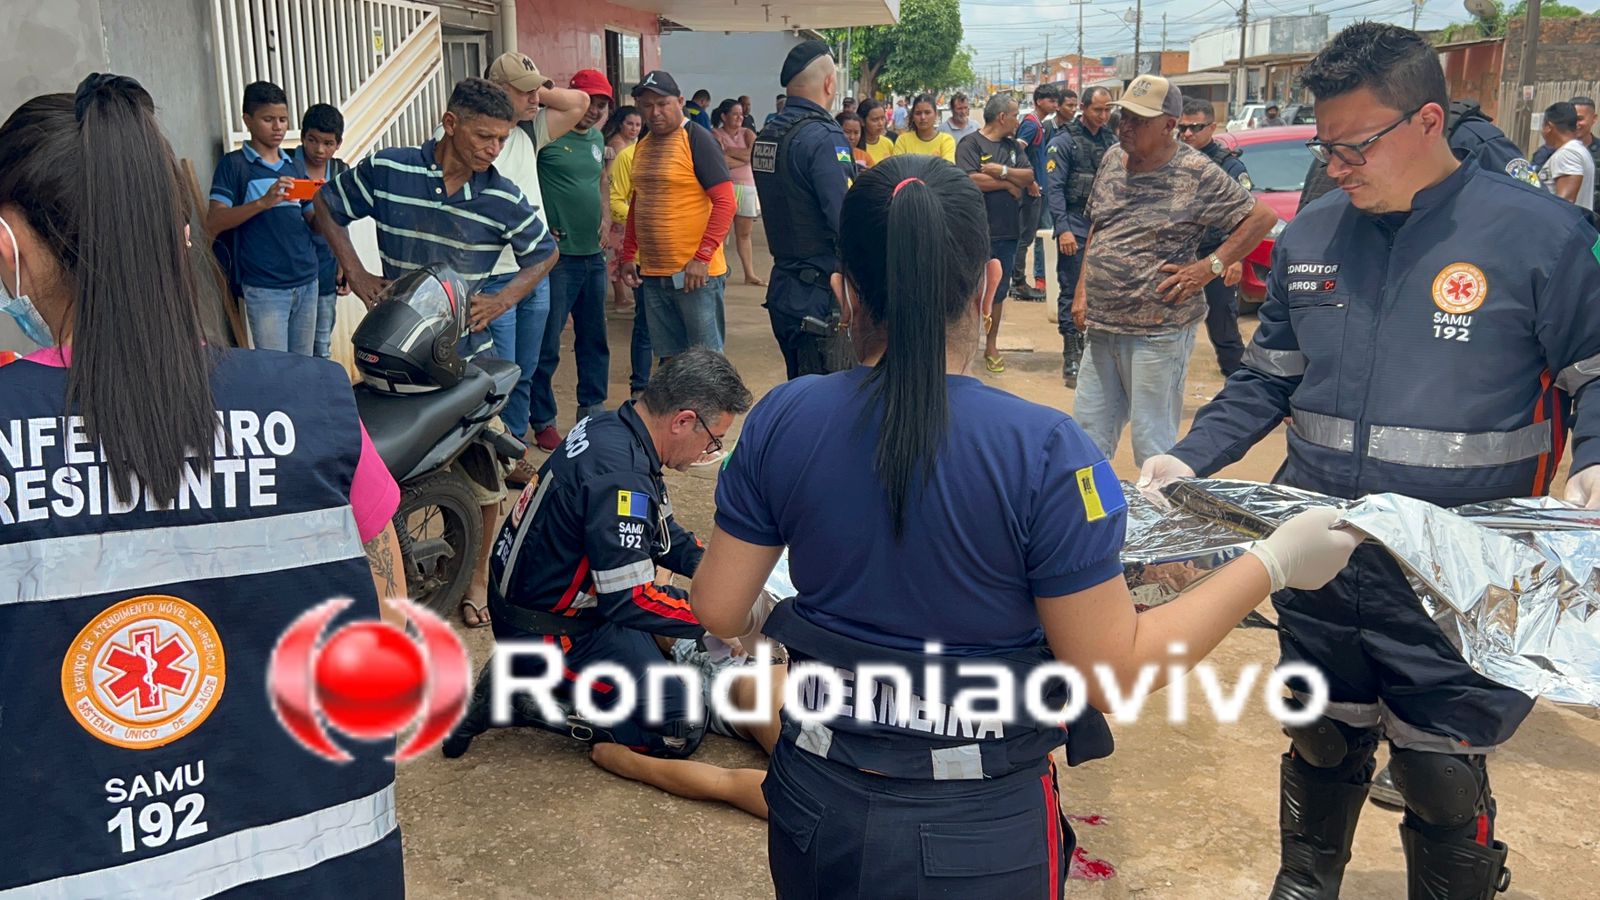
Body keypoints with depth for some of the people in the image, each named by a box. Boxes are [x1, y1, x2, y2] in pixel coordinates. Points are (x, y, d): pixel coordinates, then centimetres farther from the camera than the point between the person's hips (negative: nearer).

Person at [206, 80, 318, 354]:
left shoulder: (296, 166, 13)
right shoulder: (233, 164, -2)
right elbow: (214, 223, -11)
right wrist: (263, 202, -24)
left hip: (306, 281, 5)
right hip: (265, 286, -5)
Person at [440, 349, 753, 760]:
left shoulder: (611, 429, 1)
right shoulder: (620, 476, -28)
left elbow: (664, 533, 14)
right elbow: (629, 599, -25)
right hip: (546, 630, -10)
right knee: (681, 729, -8)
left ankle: (520, 678, 10)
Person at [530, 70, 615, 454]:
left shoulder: (596, 138, 13)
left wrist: (606, 217, 11)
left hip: (593, 253, 8)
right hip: (557, 254, -8)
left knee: (594, 339, 15)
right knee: (546, 344, -2)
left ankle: (592, 409, 28)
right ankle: (543, 422, 8)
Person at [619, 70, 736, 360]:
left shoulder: (697, 140, -9)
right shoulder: (643, 145, 13)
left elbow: (725, 202, -14)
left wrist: (702, 258, -20)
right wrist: (628, 256, 15)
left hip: (694, 274, -7)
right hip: (652, 274, 7)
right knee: (668, 360, 13)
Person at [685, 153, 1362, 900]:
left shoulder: (780, 421, -12)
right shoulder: (1043, 450, -21)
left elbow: (719, 610, -2)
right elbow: (1114, 672, -16)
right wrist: (1274, 564, -7)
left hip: (819, 809, 3)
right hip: (977, 835, -2)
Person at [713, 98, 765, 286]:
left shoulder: (747, 134, 12)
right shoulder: (716, 135, -1)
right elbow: (720, 161, -16)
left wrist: (730, 151, -9)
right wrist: (745, 157, -7)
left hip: (747, 187, 4)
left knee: (744, 233, 10)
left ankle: (750, 274, 14)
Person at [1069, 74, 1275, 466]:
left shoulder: (1196, 174, -10)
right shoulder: (1113, 158, 10)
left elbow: (1262, 216, -7)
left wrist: (1210, 267, -14)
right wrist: (1082, 291, 14)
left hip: (1157, 333, -7)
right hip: (1100, 325, 7)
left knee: (1153, 446, -1)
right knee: (1088, 434, 13)